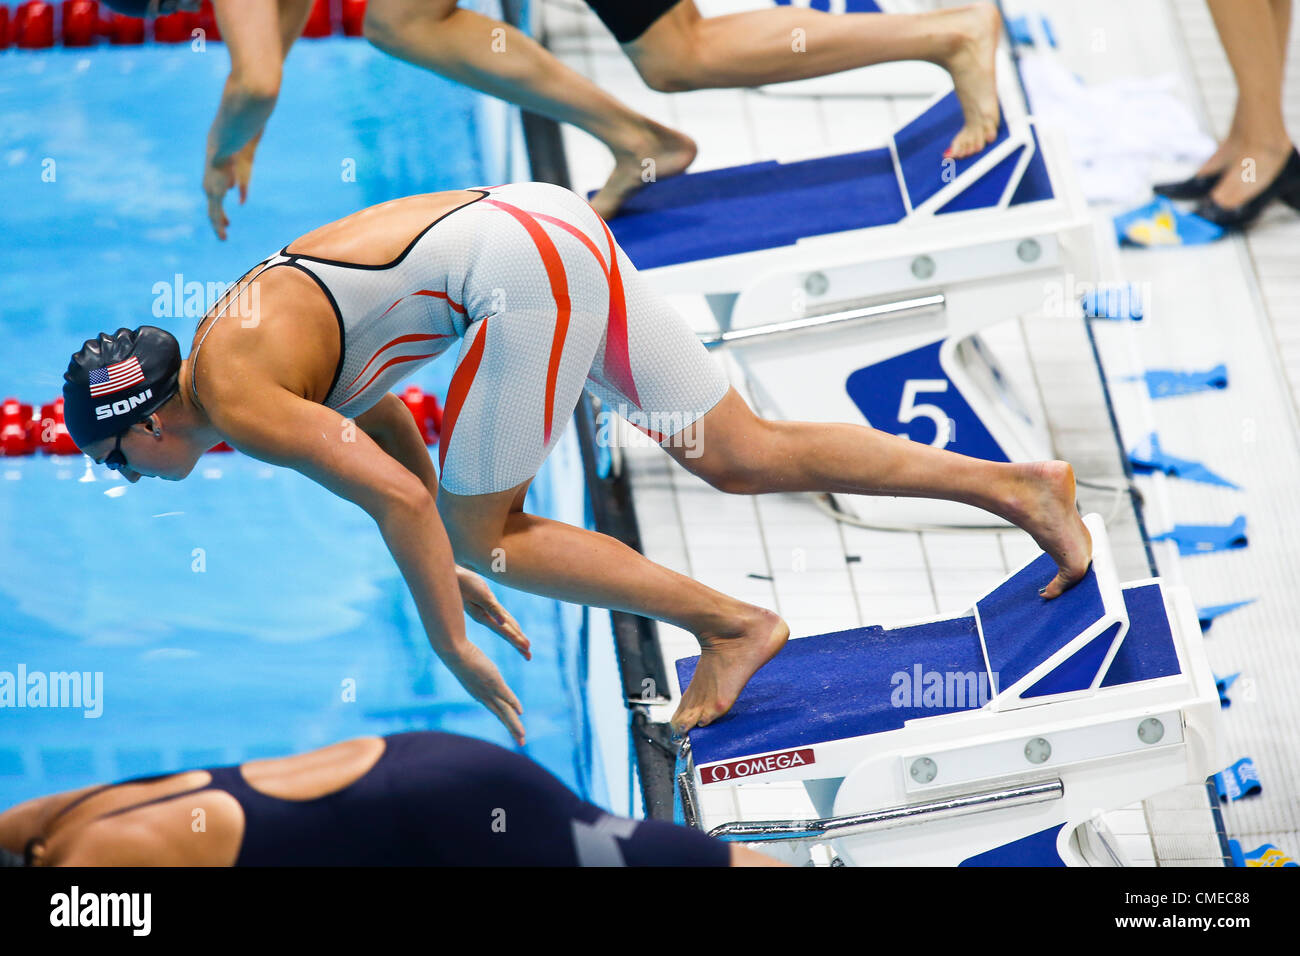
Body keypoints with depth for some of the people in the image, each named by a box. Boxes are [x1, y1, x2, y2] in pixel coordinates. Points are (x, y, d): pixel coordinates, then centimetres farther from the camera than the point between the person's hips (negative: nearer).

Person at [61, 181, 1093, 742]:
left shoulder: (234, 400, -8)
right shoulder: (241, 339, 21)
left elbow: (398, 497, -15)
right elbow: (390, 429, 33)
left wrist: (453, 644, -5)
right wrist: (459, 583, 36)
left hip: (524, 270, -9)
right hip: (555, 224, 9)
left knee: (477, 531, 2)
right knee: (745, 458, 10)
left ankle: (730, 623, 2)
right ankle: (1016, 482, 8)